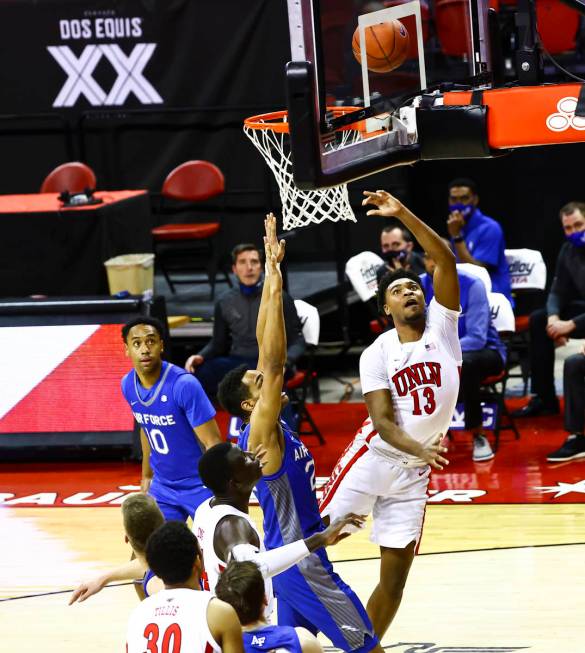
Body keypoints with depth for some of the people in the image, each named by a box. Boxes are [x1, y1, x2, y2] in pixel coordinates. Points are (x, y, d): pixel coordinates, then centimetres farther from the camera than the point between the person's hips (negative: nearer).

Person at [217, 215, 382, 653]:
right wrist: (275, 289, -29)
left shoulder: (269, 428, 4)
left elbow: (267, 352, 4)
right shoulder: (262, 432, -17)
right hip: (299, 561, -9)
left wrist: (272, 275, 1)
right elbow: (274, 360, -27)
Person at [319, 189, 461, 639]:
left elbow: (446, 260, -16)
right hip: (373, 459, -2)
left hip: (413, 473, 2)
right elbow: (382, 422, -13)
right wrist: (420, 448, -33)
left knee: (396, 571, 4)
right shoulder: (377, 355, -6)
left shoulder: (441, 324, -3)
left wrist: (403, 214, -24)